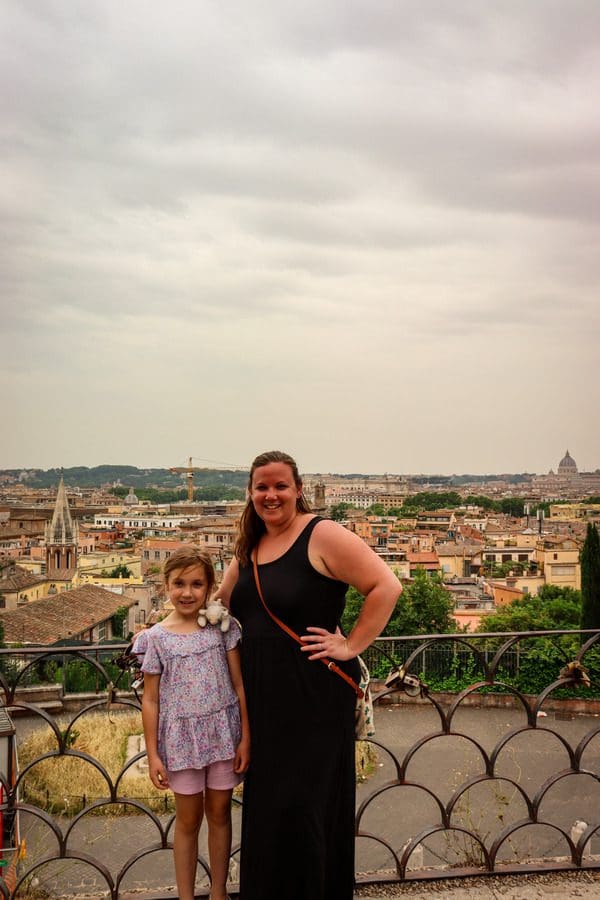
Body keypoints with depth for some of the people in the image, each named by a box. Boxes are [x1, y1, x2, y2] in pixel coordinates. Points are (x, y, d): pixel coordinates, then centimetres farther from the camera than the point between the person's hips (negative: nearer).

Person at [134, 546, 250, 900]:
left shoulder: (223, 627, -4)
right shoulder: (157, 637, -6)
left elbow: (239, 685, -1)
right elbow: (151, 700, -2)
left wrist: (245, 738, -2)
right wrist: (153, 755, -2)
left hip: (223, 733, 1)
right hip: (181, 737, -1)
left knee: (220, 814, 14)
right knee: (189, 820, 12)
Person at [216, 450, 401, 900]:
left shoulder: (322, 535, -12)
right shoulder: (250, 547, 11)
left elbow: (386, 586, -17)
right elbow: (222, 606, 24)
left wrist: (351, 646, -16)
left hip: (313, 694, -7)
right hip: (263, 695, 7)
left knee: (299, 806, -1)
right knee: (265, 803, 15)